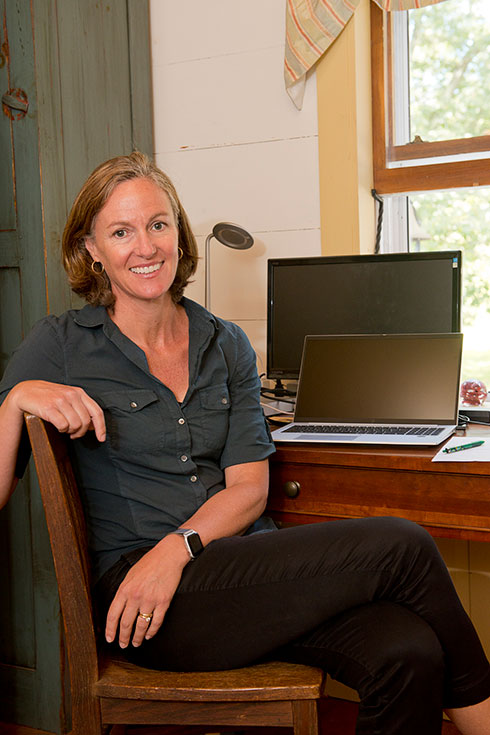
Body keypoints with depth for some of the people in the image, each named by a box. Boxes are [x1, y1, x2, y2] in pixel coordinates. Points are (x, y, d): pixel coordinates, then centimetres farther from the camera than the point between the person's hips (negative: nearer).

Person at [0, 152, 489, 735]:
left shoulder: (226, 346, 13)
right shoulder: (60, 346, 3)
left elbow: (250, 485, 4)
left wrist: (177, 546, -14)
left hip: (248, 562, 4)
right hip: (132, 584, -4)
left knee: (407, 655, -26)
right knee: (400, 546, -19)